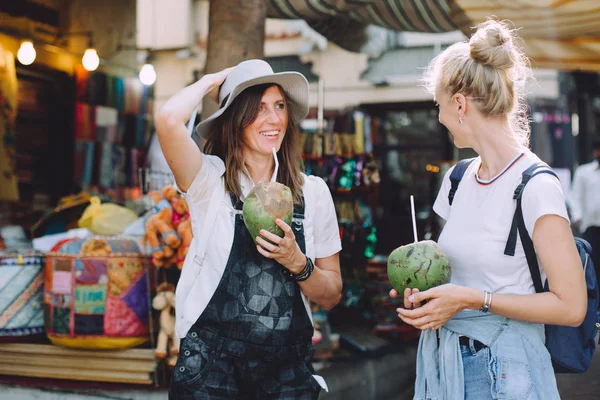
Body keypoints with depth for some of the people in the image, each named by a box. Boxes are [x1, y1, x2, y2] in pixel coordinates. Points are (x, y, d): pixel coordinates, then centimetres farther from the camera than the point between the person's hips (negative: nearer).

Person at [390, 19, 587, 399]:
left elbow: (571, 306, -18)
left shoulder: (536, 187, -17)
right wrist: (426, 292, -1)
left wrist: (472, 298, -20)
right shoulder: (458, 179, 5)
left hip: (502, 368, -6)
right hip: (443, 358, 7)